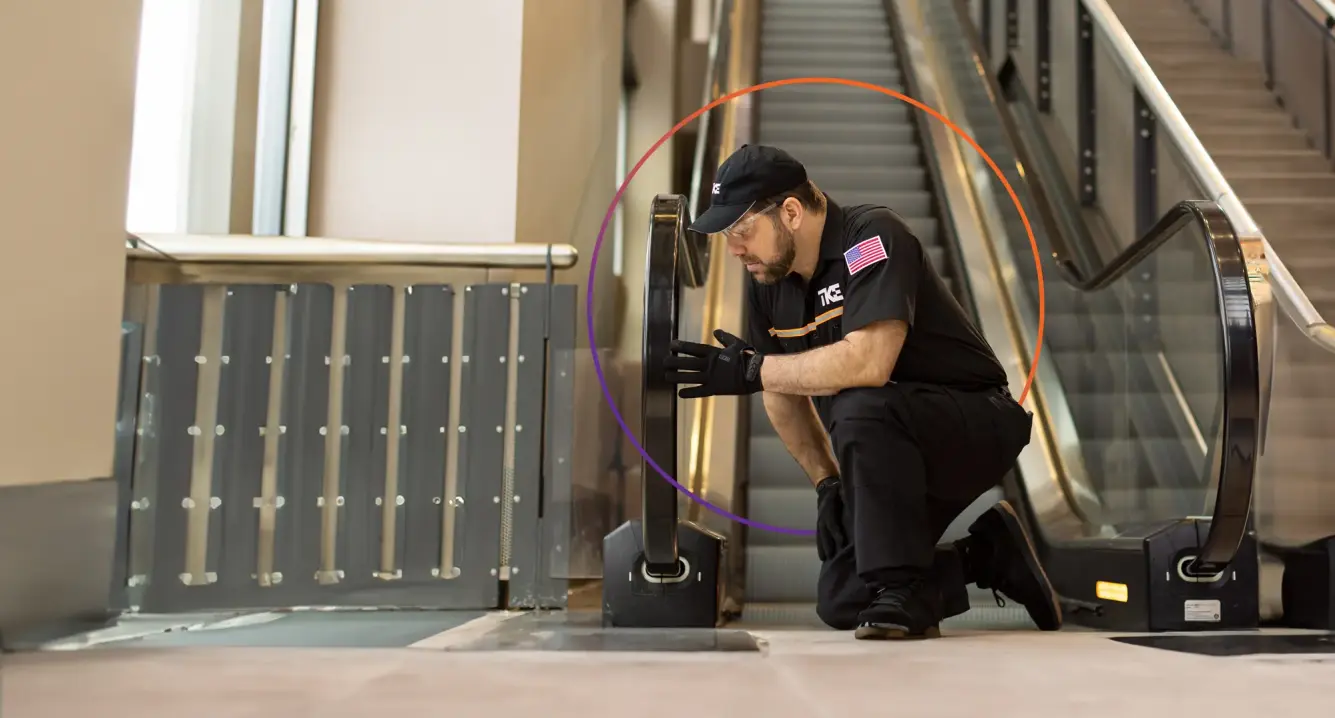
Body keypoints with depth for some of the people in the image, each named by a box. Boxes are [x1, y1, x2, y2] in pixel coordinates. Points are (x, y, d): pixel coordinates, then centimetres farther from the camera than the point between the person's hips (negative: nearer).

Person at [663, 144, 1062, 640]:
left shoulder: (872, 236, -22)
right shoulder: (766, 280, 0)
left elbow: (868, 362, -38)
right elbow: (784, 394, 9)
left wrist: (751, 371, -31)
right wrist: (826, 482, 0)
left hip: (977, 427, -8)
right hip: (893, 455, 8)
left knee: (860, 410, -37)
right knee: (840, 604, 3)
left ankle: (904, 596, -21)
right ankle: (988, 555, 20)